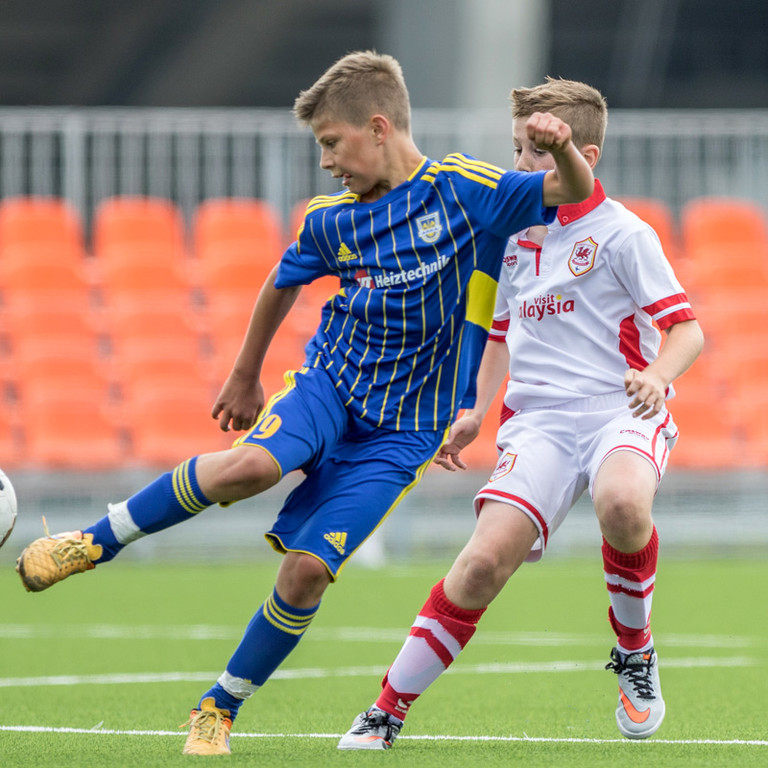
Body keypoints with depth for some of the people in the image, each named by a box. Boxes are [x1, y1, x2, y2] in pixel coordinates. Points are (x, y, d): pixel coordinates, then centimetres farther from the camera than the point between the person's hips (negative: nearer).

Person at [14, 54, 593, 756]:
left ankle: (220, 709, 4)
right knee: (252, 465, -31)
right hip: (330, 382, 2)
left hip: (404, 430, -2)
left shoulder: (465, 190, -8)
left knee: (307, 566, -14)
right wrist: (245, 376, 32)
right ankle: (94, 543, -16)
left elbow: (576, 194, -11)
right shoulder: (332, 220, 4)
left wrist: (561, 148, -33)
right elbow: (282, 285, 23)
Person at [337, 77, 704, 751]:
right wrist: (476, 413, 17)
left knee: (622, 503, -39)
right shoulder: (515, 234, 16)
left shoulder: (622, 233, -2)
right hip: (538, 421, 4)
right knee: (487, 557, -18)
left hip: (619, 411, -4)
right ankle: (387, 711, -9)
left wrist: (657, 374, -26)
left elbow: (688, 328, -5)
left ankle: (636, 652, -10)